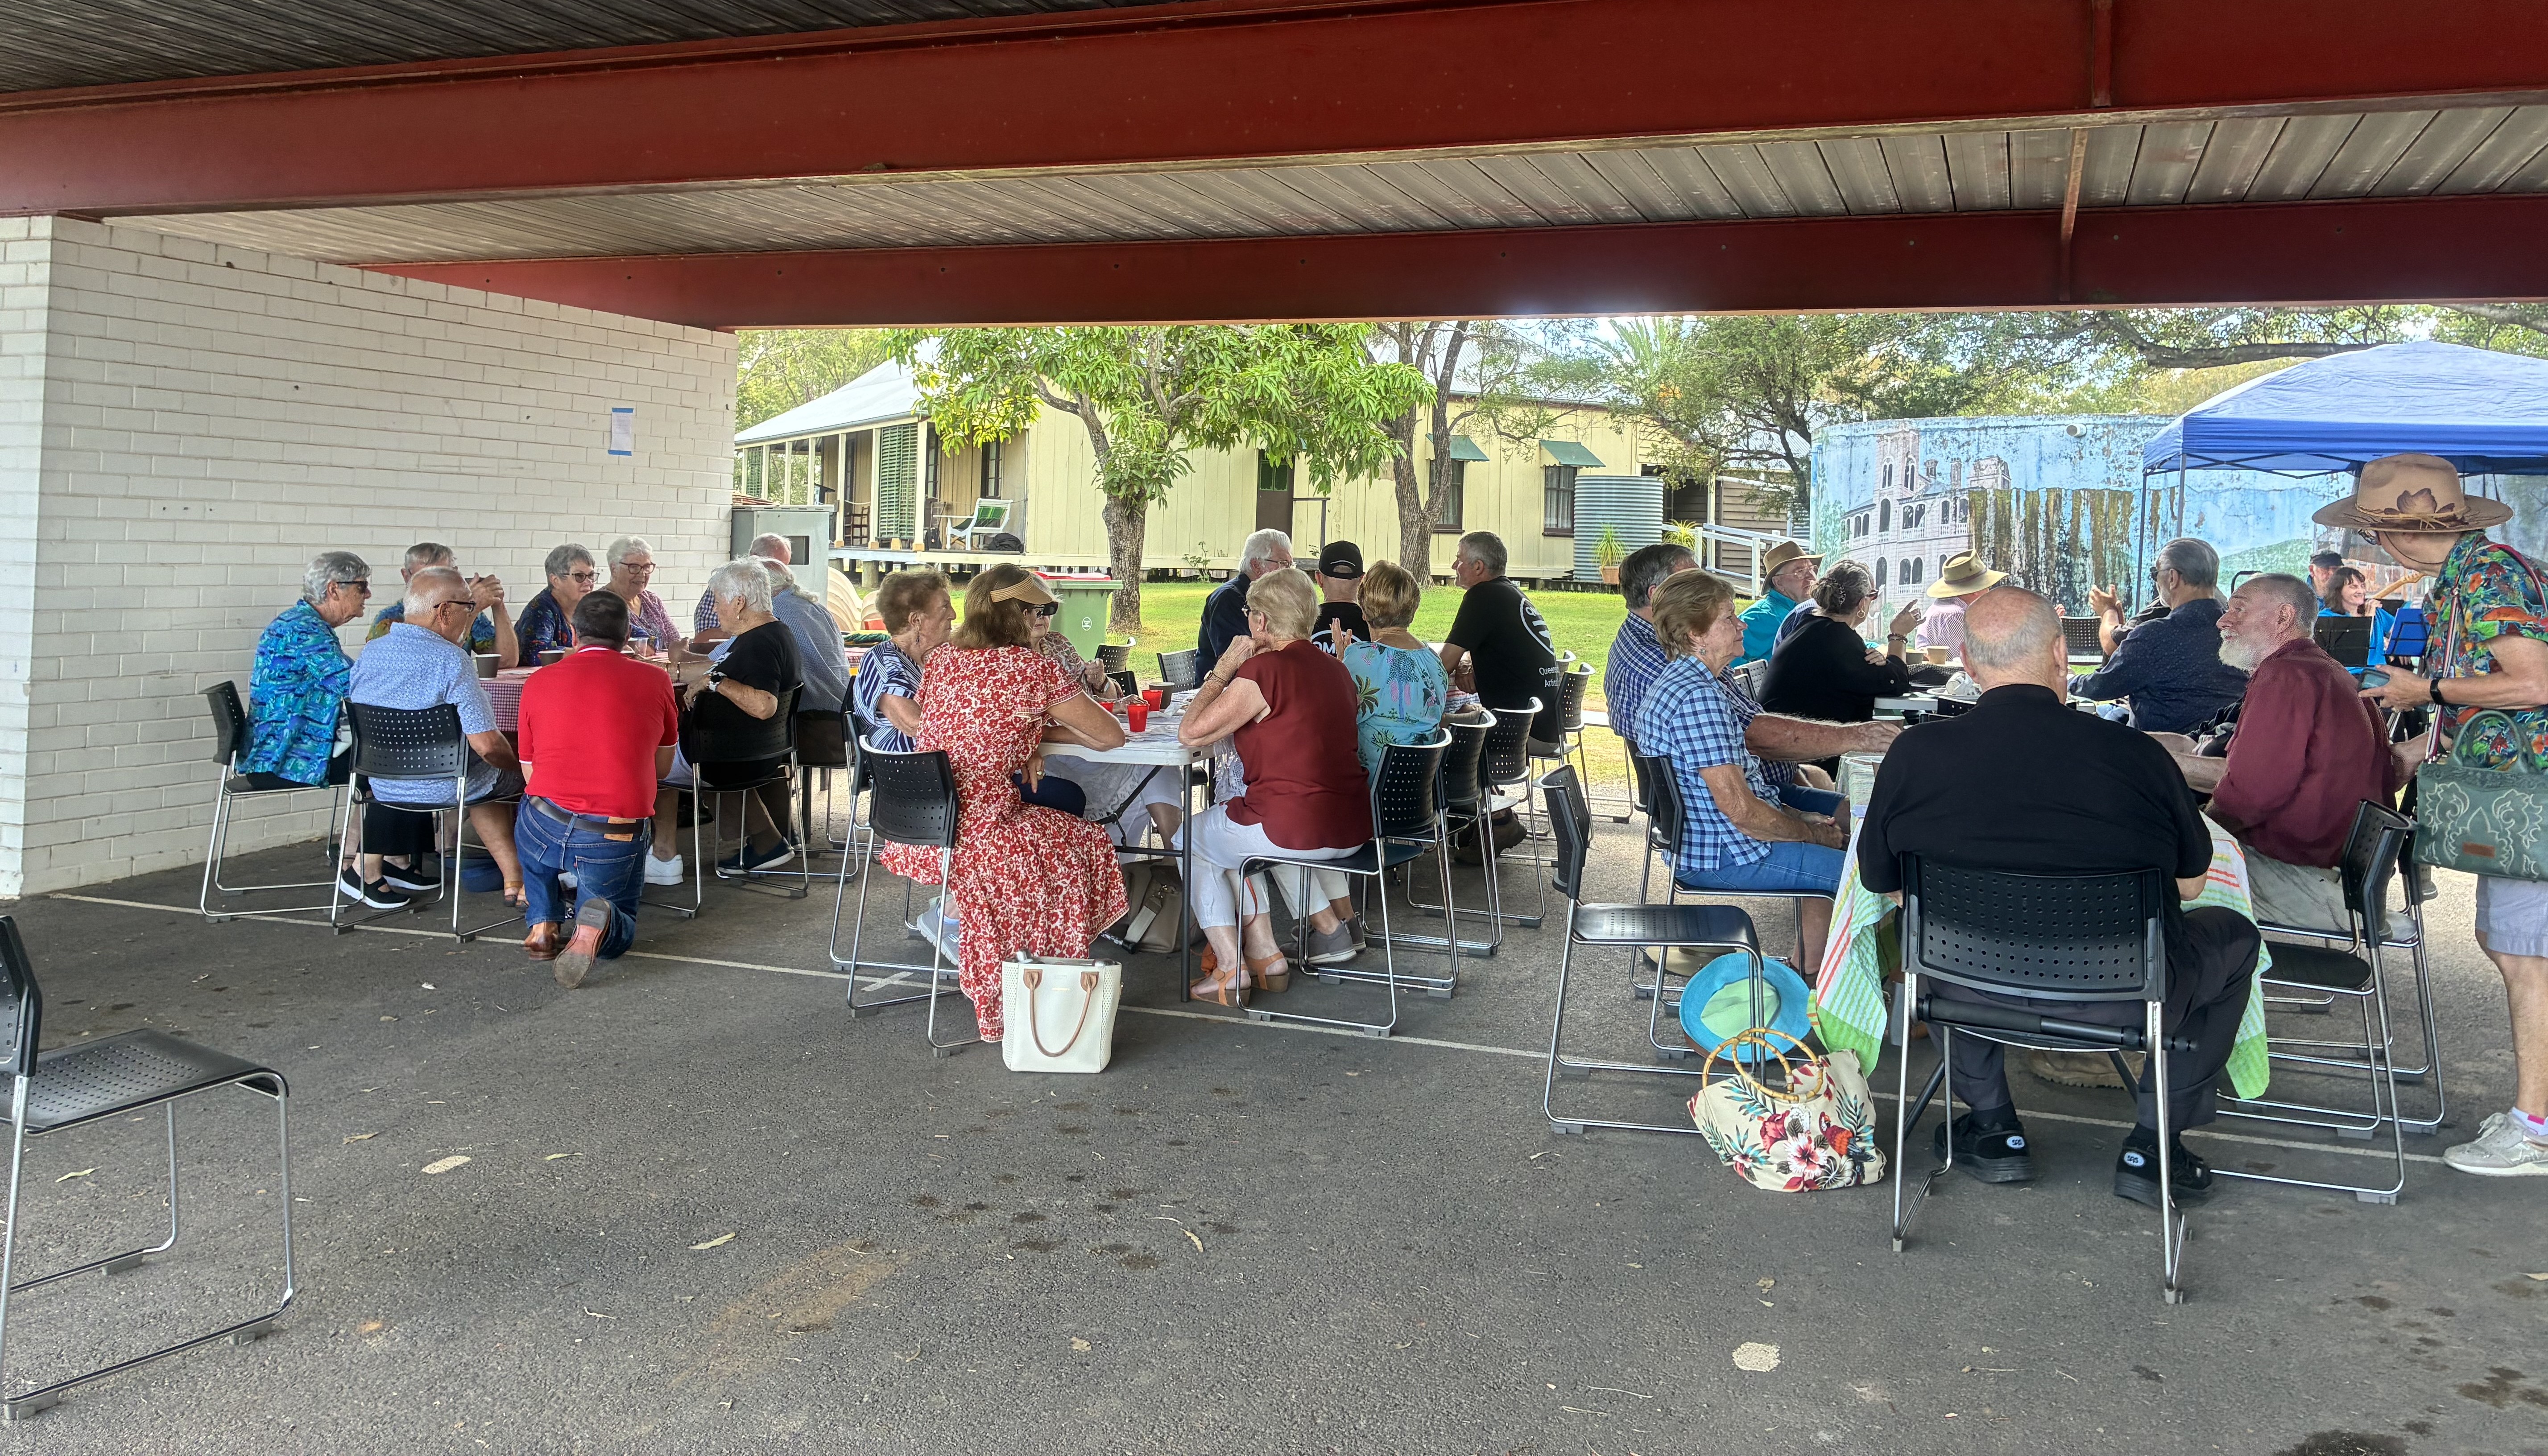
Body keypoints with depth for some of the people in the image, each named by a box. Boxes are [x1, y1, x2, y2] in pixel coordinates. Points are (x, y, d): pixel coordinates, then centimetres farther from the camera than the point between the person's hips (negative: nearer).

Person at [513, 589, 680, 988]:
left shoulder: (538, 683, 8)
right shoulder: (655, 681, 4)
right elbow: (662, 768, 17)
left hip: (545, 830, 1)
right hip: (618, 841, -1)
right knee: (620, 932, 24)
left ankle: (543, 923, 21)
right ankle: (598, 923, -12)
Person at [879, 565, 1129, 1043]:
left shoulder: (940, 660, 7)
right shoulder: (1034, 668, -9)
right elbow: (1111, 737, -1)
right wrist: (1056, 727, 17)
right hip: (975, 838, -7)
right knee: (1087, 843, 17)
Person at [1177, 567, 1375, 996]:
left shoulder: (1262, 671, -15)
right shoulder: (1335, 669, 8)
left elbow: (1190, 733, -10)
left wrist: (1224, 668, -2)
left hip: (1295, 831, -8)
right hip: (1353, 828, 8)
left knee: (1192, 838, 19)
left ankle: (1231, 968, 14)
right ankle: (1333, 926, 31)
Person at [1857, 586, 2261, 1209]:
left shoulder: (1915, 753, -12)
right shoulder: (2137, 754, -14)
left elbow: (1881, 882, 4)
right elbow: (2191, 883, 1)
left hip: (1973, 988, 2)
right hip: (2122, 998, -1)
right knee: (2234, 936, 27)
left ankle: (1993, 1127, 32)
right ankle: (2150, 1146, 23)